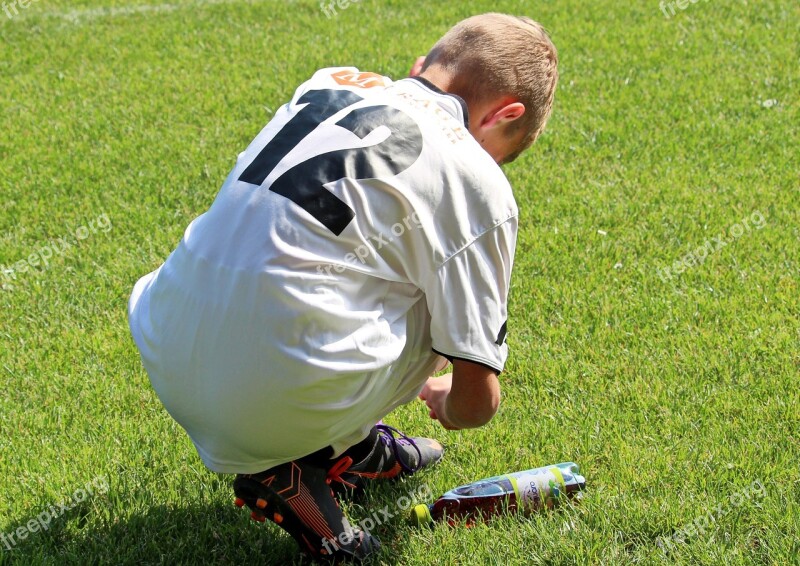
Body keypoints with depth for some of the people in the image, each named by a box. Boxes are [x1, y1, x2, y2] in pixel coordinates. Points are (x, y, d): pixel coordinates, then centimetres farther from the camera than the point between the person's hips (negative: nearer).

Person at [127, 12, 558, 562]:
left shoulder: (330, 81, 17)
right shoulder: (475, 179, 1)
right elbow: (477, 401, 2)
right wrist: (445, 404, 26)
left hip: (169, 371, 7)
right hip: (282, 403, -6)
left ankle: (353, 444, 25)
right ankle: (294, 467, 7)